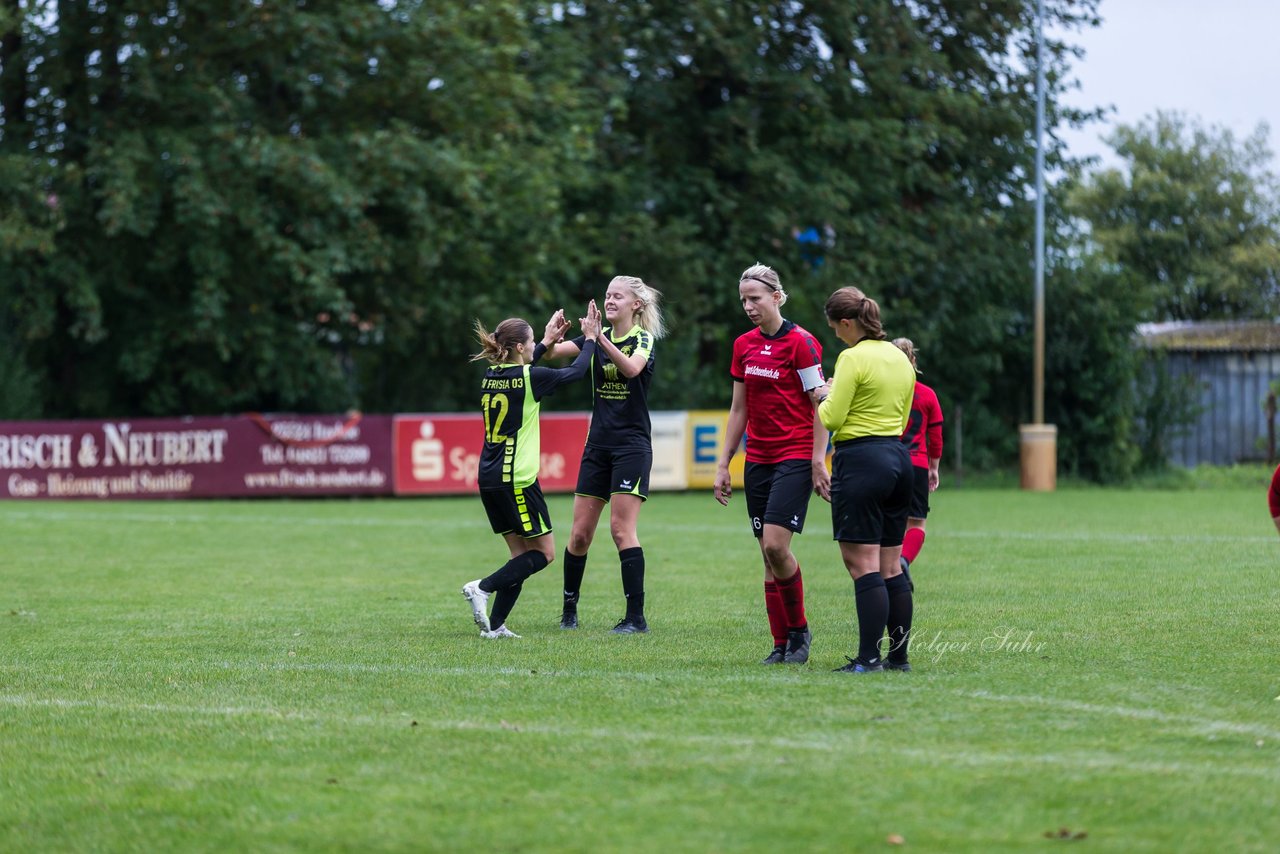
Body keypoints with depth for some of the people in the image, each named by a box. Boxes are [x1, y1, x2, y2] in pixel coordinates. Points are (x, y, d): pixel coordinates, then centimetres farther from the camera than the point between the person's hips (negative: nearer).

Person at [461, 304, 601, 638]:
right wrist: (590, 339, 15)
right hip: (516, 479, -8)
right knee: (544, 552, 2)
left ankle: (495, 624, 5)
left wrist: (547, 342, 35)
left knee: (521, 554, 13)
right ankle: (482, 588, -12)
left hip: (489, 478, 8)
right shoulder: (529, 378, -12)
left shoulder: (491, 377, 7)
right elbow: (576, 371, 0)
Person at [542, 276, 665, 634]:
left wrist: (601, 340, -40)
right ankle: (569, 608, 19)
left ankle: (636, 617, -10)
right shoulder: (598, 337, 9)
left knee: (622, 529, -12)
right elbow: (554, 350, -6)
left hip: (632, 446, -5)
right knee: (580, 533, 5)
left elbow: (632, 367, -28)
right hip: (598, 445, 5)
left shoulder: (644, 339, -5)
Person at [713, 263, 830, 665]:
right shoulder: (743, 345, 10)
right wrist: (723, 465, 13)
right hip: (758, 459, 6)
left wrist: (818, 463, -14)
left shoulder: (800, 342, -9)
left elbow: (821, 406, -10)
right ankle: (782, 644, 8)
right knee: (768, 554, 3)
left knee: (775, 545, -17)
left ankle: (799, 629, 2)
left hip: (795, 456, -6)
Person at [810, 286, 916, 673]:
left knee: (862, 564, -8)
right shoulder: (899, 358, 13)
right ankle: (898, 654, 12)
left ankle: (868, 657, -11)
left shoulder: (853, 358, -12)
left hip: (861, 460, -8)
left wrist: (825, 397, 9)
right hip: (898, 457, 8)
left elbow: (831, 419, -13)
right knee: (891, 566, 11)